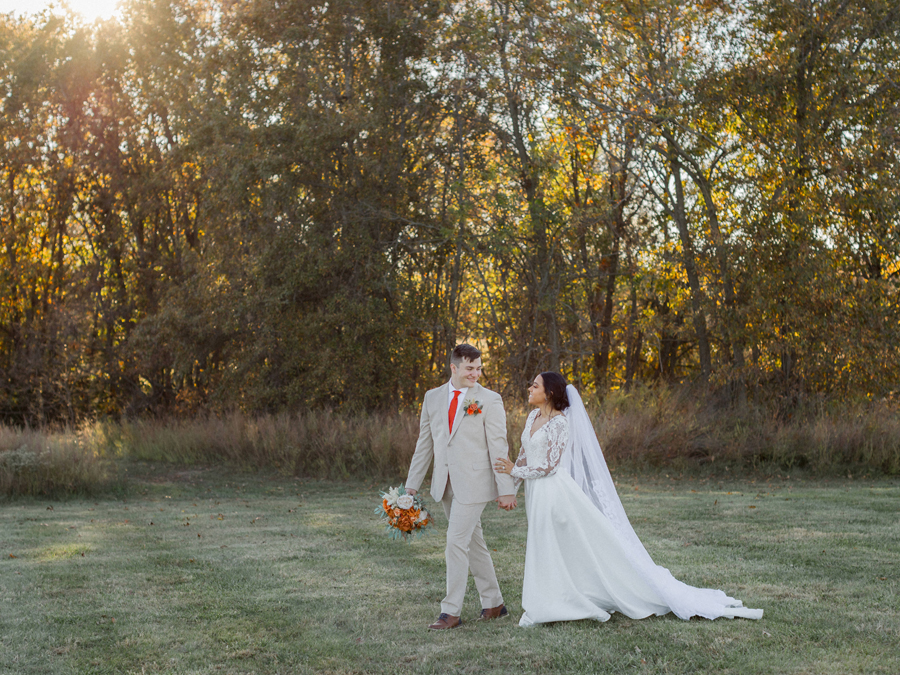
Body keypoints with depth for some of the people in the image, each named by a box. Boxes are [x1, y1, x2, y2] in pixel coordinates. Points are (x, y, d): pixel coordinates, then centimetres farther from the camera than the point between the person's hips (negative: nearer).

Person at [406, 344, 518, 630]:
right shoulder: (433, 397, 8)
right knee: (473, 543, 14)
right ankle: (493, 603, 25)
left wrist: (506, 489, -10)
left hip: (473, 483, -5)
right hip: (445, 485, 5)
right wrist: (412, 484, 11)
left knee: (456, 543, -9)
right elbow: (424, 443, 13)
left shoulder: (490, 400, -5)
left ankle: (451, 611, 0)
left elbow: (498, 446, -7)